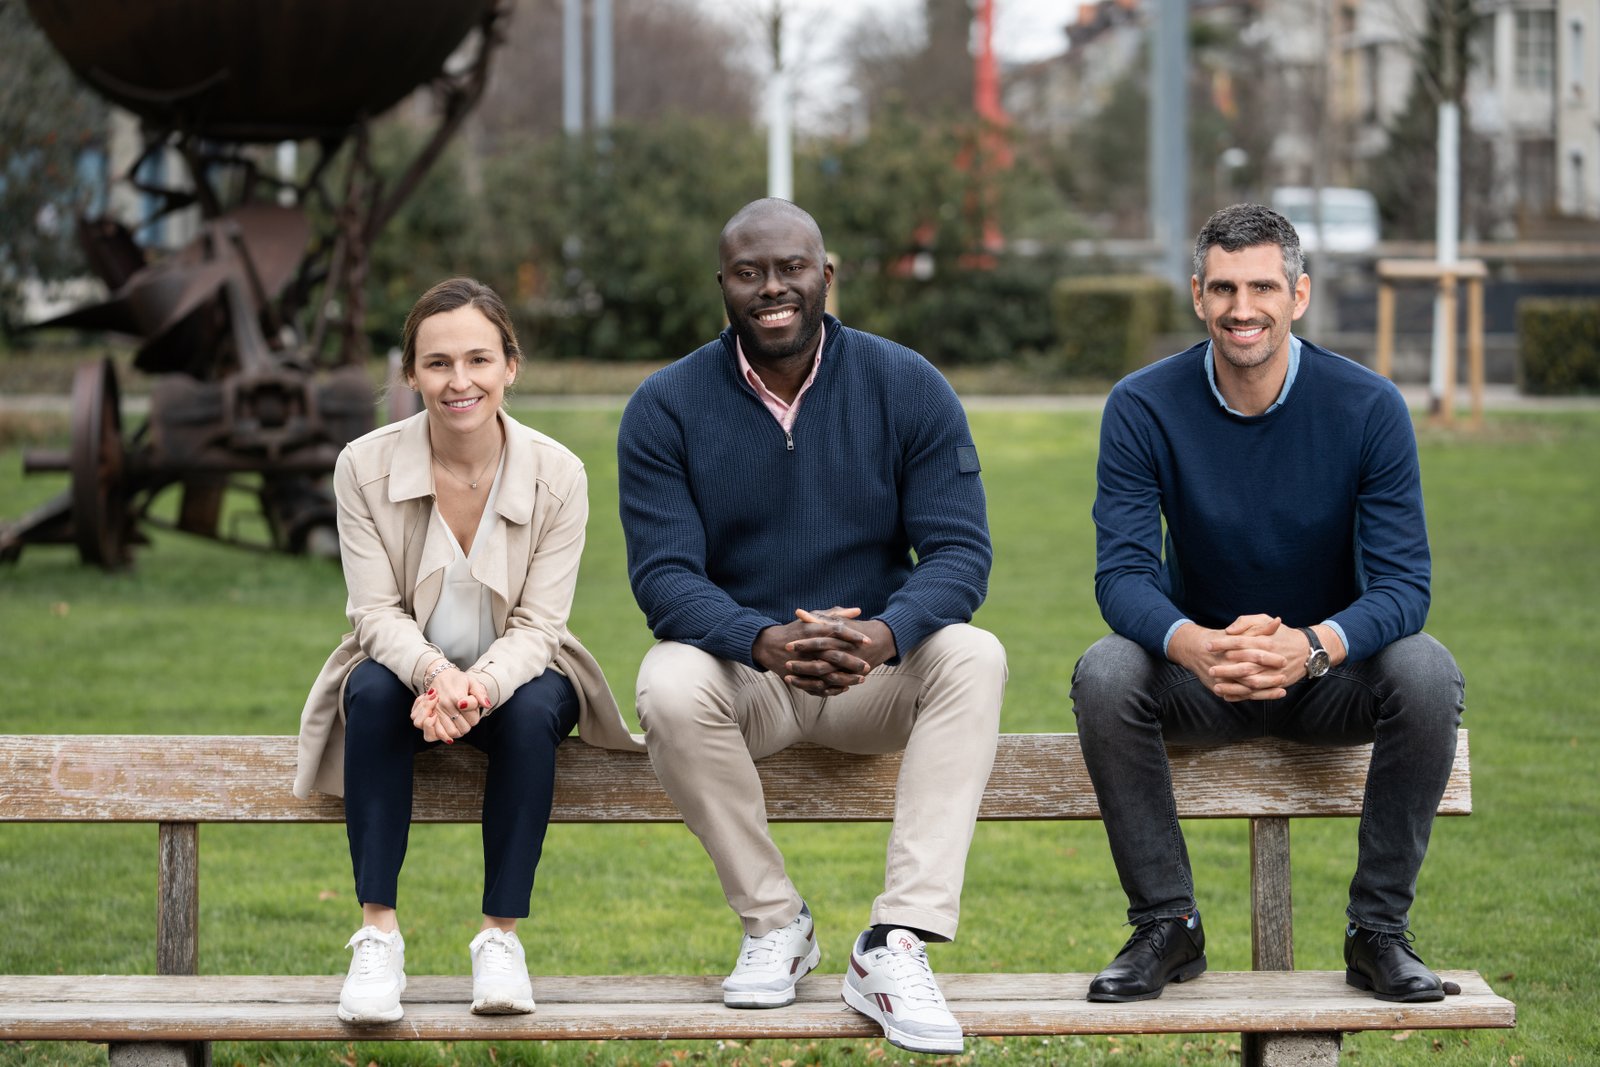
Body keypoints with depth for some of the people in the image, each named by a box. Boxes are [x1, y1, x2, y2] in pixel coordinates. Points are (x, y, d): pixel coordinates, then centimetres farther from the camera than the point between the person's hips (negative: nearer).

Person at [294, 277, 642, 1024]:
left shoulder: (557, 476, -13)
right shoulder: (365, 466, -12)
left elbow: (536, 626, -14)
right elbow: (376, 611, -14)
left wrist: (480, 686, -36)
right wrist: (434, 672, -37)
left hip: (514, 676, 0)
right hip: (406, 666, 0)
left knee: (533, 712, -33)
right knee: (372, 693, -33)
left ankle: (501, 935, -24)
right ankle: (377, 934, -31)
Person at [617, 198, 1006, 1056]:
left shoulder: (907, 388, -4)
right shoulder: (666, 407, -5)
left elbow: (960, 553, -11)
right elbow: (663, 575, -13)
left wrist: (881, 636, -33)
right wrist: (767, 643, -35)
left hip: (877, 670, 1)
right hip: (736, 667, -1)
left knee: (973, 658, -30)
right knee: (669, 686, -34)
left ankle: (895, 945, -34)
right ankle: (773, 923, -13)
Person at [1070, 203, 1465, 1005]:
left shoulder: (1368, 407, -14)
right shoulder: (1144, 407, -12)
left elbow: (1403, 584, -18)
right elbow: (1121, 573, -18)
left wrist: (1309, 647, -40)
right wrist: (1195, 645, -42)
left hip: (1329, 671, 0)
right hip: (1198, 676, 0)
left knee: (1425, 670, -31)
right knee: (1104, 674, -31)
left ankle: (1380, 930, -17)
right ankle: (1166, 924, -15)